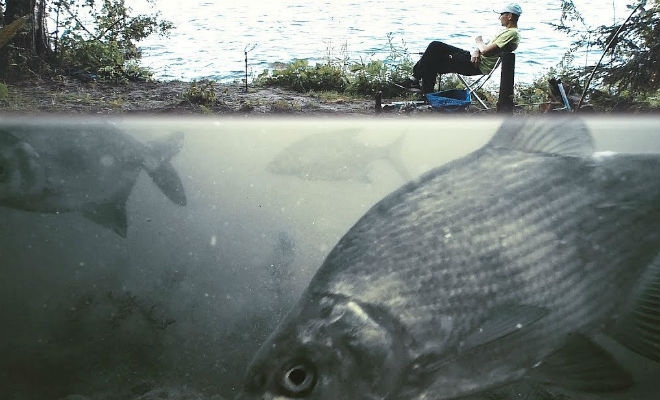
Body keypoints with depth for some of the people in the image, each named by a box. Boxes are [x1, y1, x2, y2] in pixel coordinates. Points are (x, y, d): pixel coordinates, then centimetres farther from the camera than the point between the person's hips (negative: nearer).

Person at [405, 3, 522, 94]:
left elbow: (486, 51, -25)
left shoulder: (512, 34, -15)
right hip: (475, 58, 10)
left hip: (478, 66, -10)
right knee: (435, 46, 3)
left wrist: (479, 42, -3)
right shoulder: (508, 31, 18)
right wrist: (476, 51, -4)